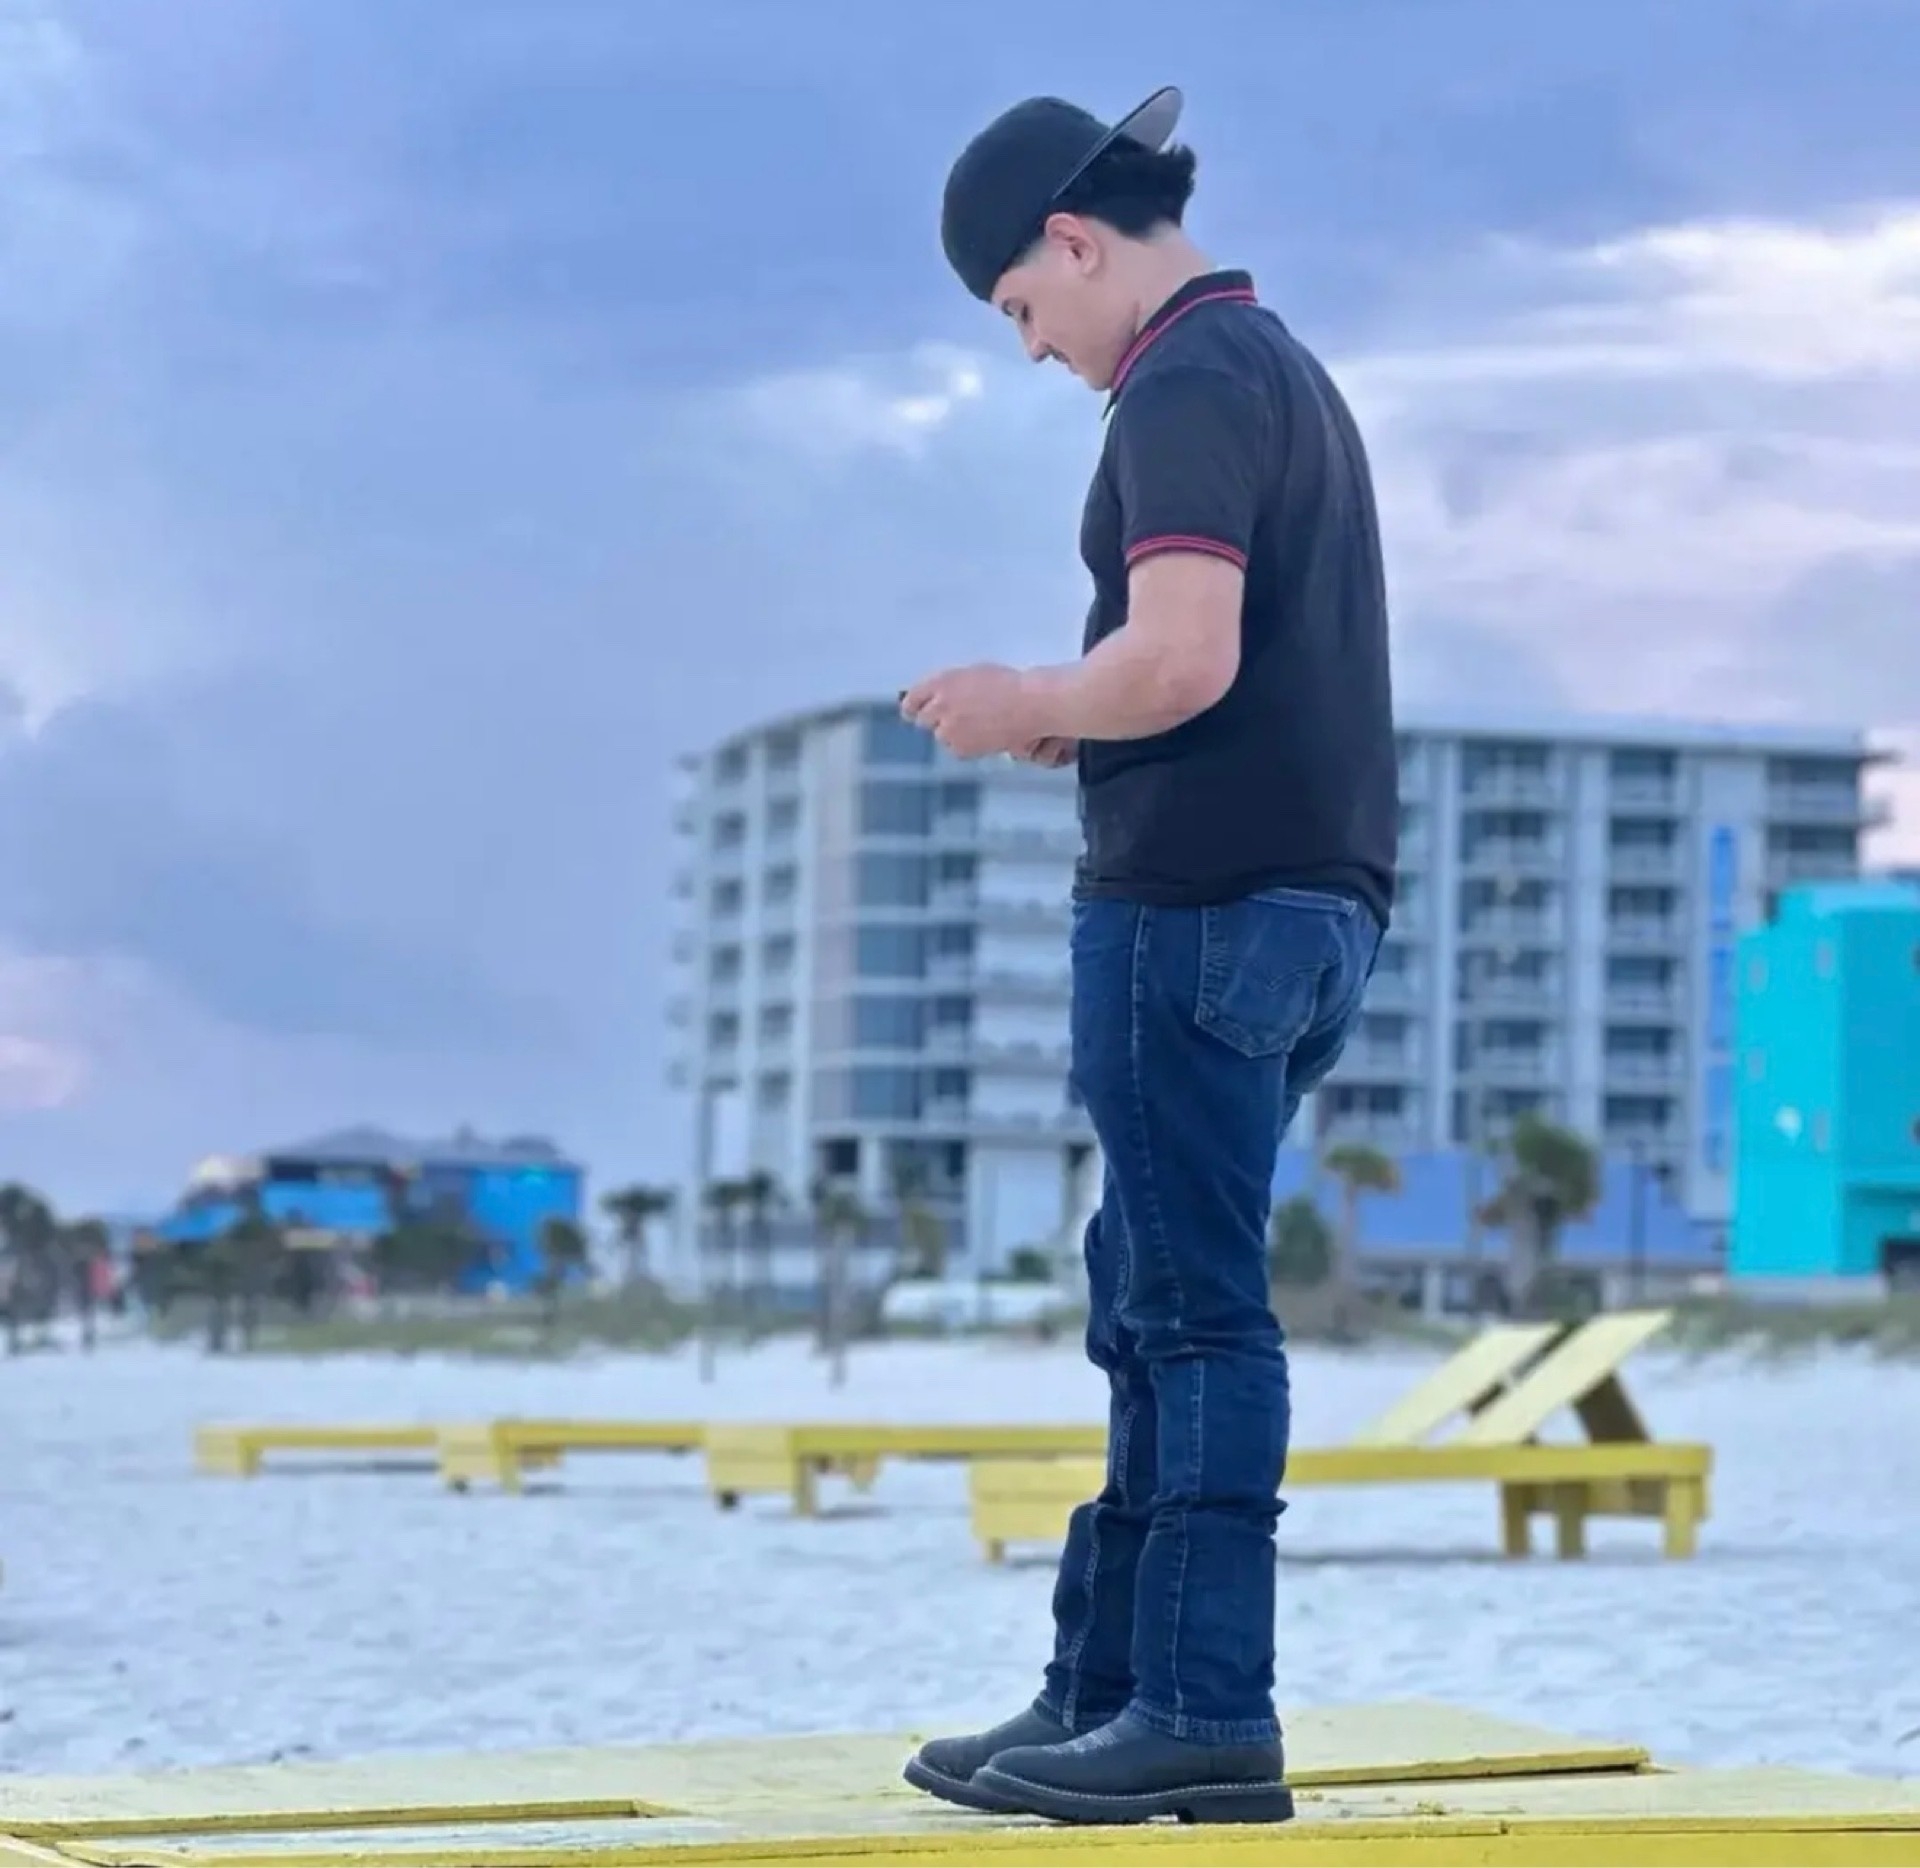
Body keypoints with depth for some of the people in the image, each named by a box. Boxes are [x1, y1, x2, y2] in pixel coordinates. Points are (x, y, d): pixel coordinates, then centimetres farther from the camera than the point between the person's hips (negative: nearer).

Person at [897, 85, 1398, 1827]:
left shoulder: (1185, 388, -11)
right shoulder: (1288, 369, 20)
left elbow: (1184, 659, -23)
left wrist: (1030, 703, -6)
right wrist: (1075, 721, 14)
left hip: (1201, 902, -10)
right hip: (1316, 899, 10)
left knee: (1195, 1309, -7)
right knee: (1151, 1306, 12)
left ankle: (1206, 1715, -4)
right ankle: (1103, 1693, 16)